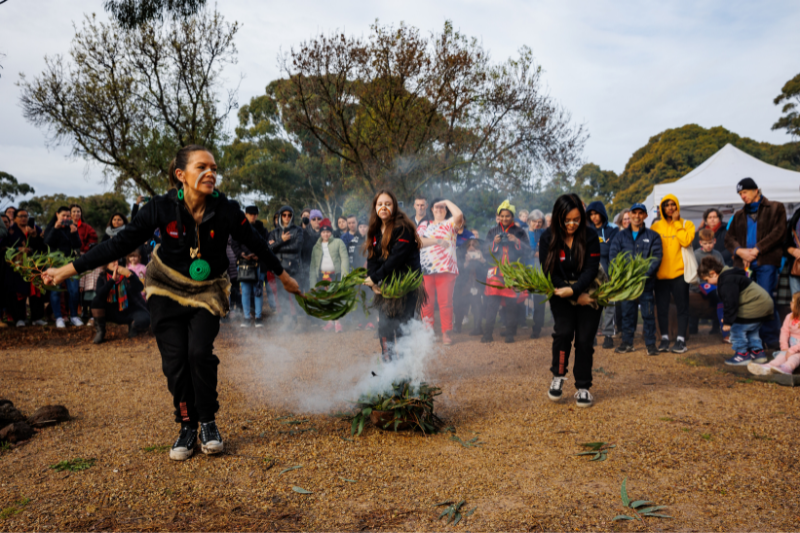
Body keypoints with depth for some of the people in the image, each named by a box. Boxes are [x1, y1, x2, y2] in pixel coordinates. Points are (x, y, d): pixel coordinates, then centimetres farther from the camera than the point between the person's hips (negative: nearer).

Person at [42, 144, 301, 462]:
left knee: (200, 353, -18)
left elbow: (255, 244, 0)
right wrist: (71, 269, -12)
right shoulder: (162, 208, -16)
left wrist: (283, 275, 11)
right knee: (175, 362, -6)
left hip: (207, 293, 0)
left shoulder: (225, 211, -15)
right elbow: (120, 244, -11)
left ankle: (208, 424, 4)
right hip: (167, 292, 1)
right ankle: (187, 427, 15)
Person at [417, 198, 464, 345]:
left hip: (446, 268, -2)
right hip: (426, 268, 2)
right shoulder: (424, 225, 19)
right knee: (426, 302, -1)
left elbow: (459, 214, -9)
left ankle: (446, 333, 0)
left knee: (445, 301, -5)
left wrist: (447, 201, 3)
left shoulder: (450, 224, 13)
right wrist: (437, 241, -6)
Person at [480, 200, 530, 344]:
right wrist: (494, 243, -8)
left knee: (512, 303, -4)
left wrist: (517, 241, -11)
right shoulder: (493, 231, 15)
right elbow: (486, 251, 10)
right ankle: (487, 333, 1)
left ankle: (510, 334, 5)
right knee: (491, 302, -5)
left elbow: (527, 251, 4)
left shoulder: (519, 232, 11)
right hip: (496, 270, 1)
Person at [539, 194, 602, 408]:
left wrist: (574, 289, -29)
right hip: (561, 296, 0)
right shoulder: (548, 238, -10)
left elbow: (592, 269, -14)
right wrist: (576, 297, -14)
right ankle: (558, 376, 4)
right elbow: (549, 273, -10)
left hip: (587, 294, 0)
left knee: (584, 339, -5)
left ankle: (583, 388, 11)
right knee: (563, 331, -19)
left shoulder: (590, 236, -10)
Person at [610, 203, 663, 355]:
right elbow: (613, 256, 2)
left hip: (646, 282, -2)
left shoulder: (653, 236, 6)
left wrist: (644, 274, -17)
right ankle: (627, 342, 16)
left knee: (648, 313, 0)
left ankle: (650, 343, 10)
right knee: (627, 313, 7)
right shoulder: (620, 236, 11)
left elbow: (656, 257, -3)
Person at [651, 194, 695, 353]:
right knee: (662, 307, 7)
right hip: (661, 273, 2)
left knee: (682, 306, 2)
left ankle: (681, 339, 8)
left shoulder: (686, 224, 4)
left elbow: (686, 241, -15)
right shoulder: (656, 226, 9)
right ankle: (664, 338, 17)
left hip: (679, 272, -2)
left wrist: (676, 222, -10)